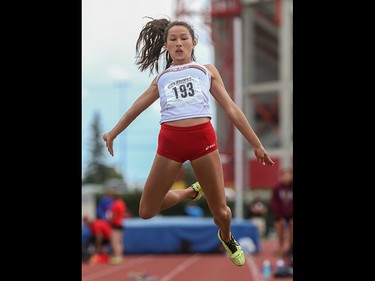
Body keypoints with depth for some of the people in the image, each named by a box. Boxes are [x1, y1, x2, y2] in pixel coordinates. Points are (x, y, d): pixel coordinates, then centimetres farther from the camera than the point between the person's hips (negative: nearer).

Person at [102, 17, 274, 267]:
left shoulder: (207, 70, 16)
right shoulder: (161, 78, 20)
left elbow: (232, 109, 14)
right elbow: (136, 108, 28)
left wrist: (256, 145, 11)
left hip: (203, 137, -2)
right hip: (170, 140, 2)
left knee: (221, 212, 1)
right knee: (147, 211, 2)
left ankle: (227, 238, 39)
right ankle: (192, 192, 31)